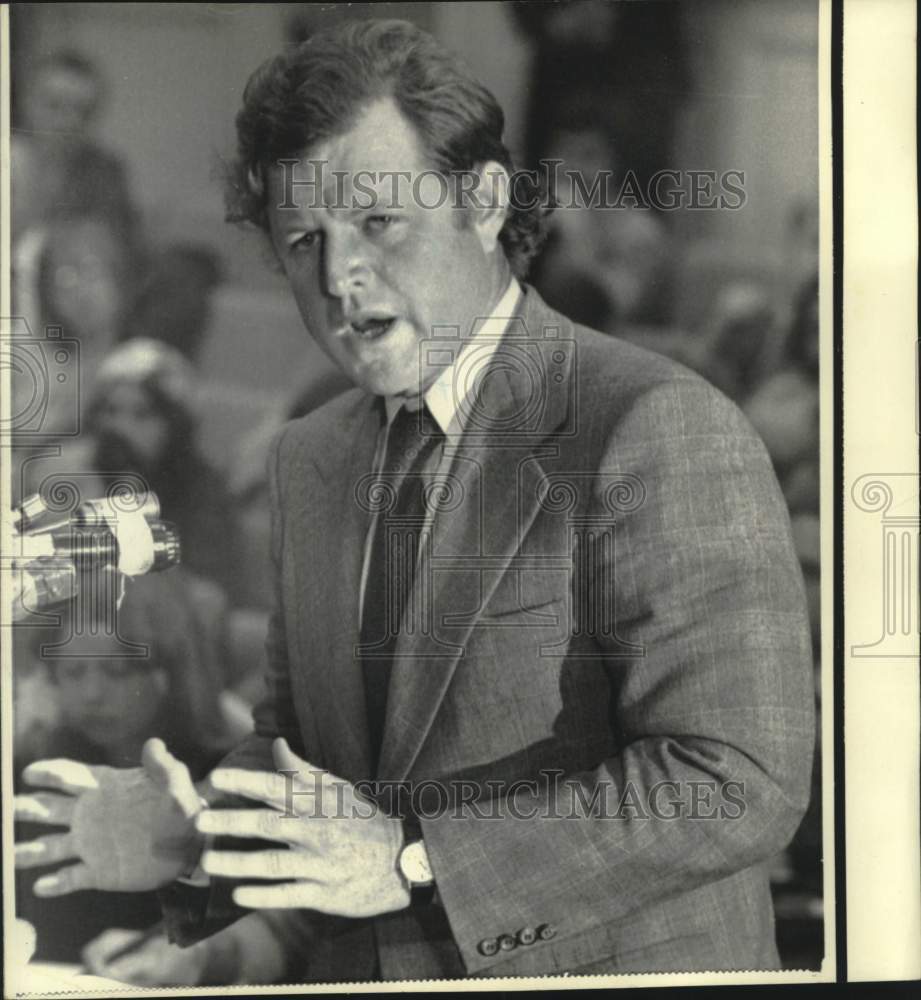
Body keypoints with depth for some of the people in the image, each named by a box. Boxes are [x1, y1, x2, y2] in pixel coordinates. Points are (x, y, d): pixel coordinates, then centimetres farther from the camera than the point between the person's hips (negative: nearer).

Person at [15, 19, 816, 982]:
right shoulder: (307, 461, 6)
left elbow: (733, 786, -22)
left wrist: (417, 862, -22)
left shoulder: (663, 431, -17)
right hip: (350, 970, 6)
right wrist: (192, 834, -7)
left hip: (606, 968, -5)